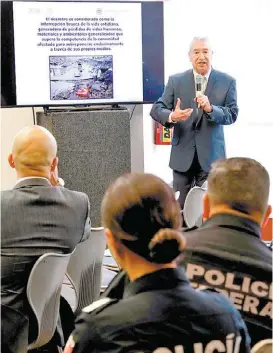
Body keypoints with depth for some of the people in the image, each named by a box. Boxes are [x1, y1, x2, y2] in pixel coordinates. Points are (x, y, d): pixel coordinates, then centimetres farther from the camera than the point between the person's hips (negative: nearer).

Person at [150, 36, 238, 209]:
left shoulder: (227, 82, 0)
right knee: (181, 206, 8)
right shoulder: (176, 80, 3)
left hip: (211, 154, -1)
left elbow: (232, 114, -6)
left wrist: (210, 109, -26)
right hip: (182, 154, 1)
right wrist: (171, 116, -25)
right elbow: (156, 109, -2)